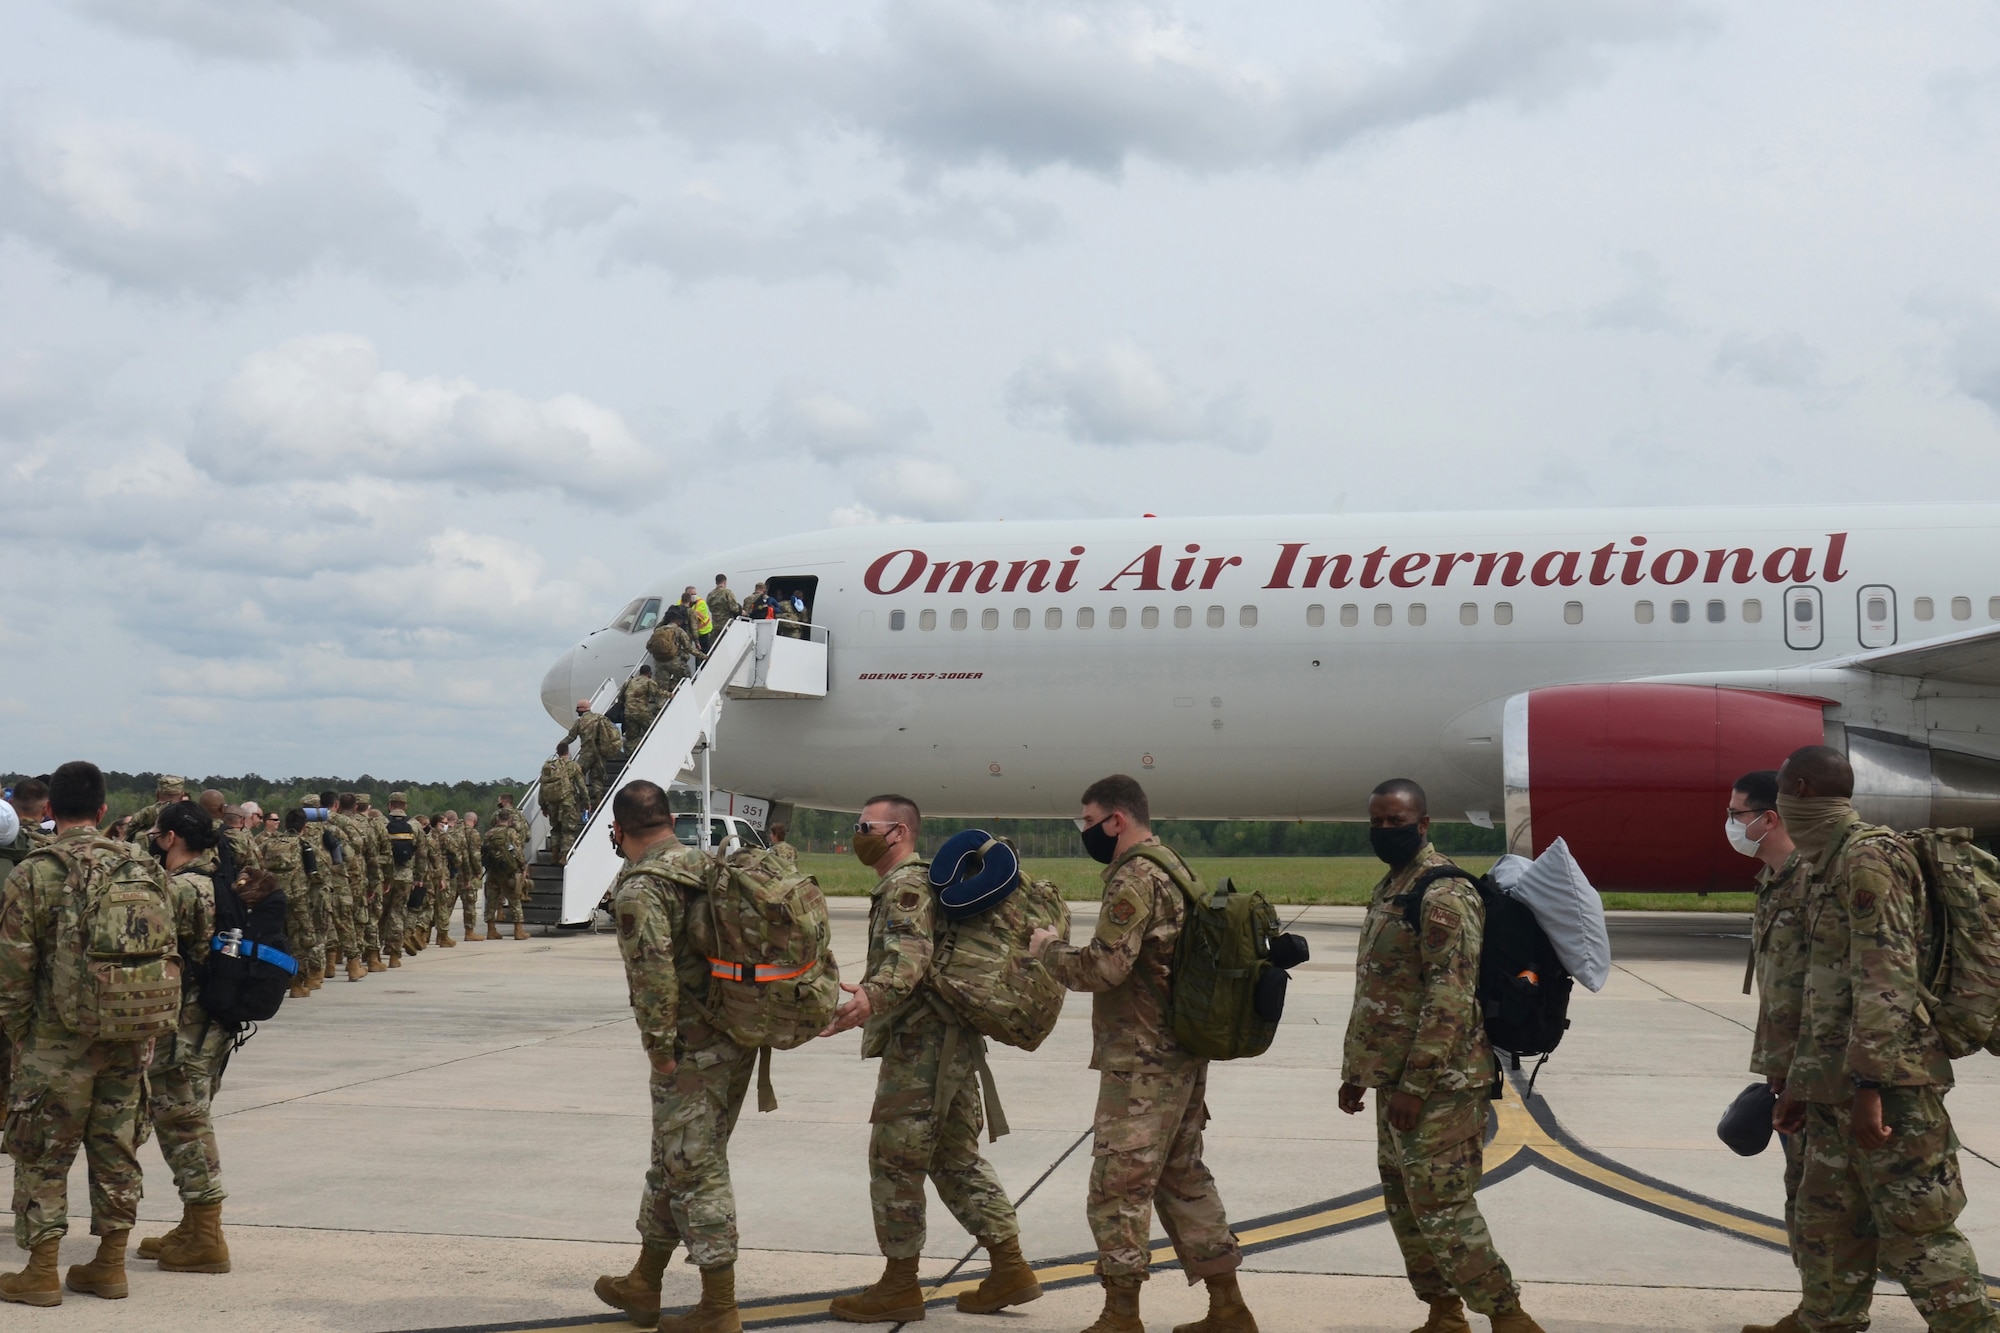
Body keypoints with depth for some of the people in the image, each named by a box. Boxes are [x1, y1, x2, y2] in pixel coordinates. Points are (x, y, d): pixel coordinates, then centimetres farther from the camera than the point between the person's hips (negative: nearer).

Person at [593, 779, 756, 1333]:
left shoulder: (639, 888, -15)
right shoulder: (710, 867, 10)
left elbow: (653, 973, -24)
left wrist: (659, 1048, -15)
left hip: (692, 1053, -9)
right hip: (738, 1040, 9)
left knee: (696, 1172, 0)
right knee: (673, 1163, 20)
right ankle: (643, 1286, 32)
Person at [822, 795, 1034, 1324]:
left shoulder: (906, 885, -12)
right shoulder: (906, 883, 20)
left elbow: (911, 956, -29)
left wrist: (871, 996, -45)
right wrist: (869, 997, 41)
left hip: (921, 1042, -10)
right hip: (950, 1039, 10)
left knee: (894, 1160, -3)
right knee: (956, 1160, 13)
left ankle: (899, 1286, 4)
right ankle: (1010, 1270, 15)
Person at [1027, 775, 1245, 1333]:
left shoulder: (1134, 878, -16)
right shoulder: (1175, 867, 14)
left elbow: (1103, 968, -22)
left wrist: (1048, 948, -7)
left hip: (1143, 1062, -10)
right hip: (1185, 1052, 10)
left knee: (1119, 1186, -1)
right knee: (1183, 1177, 15)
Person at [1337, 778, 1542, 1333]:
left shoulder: (1443, 896, -17)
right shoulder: (1387, 890, 14)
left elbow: (1450, 1000, -22)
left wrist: (1415, 1086, -23)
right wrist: (1356, 1071, 20)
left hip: (1437, 1085, -10)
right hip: (1395, 1080, 10)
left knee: (1440, 1205, -7)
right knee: (1403, 1203, 13)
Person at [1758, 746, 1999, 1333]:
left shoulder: (1869, 857, -13)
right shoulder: (1830, 865, 17)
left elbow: (1886, 981, -20)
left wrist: (1868, 1084, -23)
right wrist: (1799, 1081, 22)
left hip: (1887, 1085, -10)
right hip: (1836, 1087, 10)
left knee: (1915, 1230, -6)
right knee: (1828, 1223, 13)